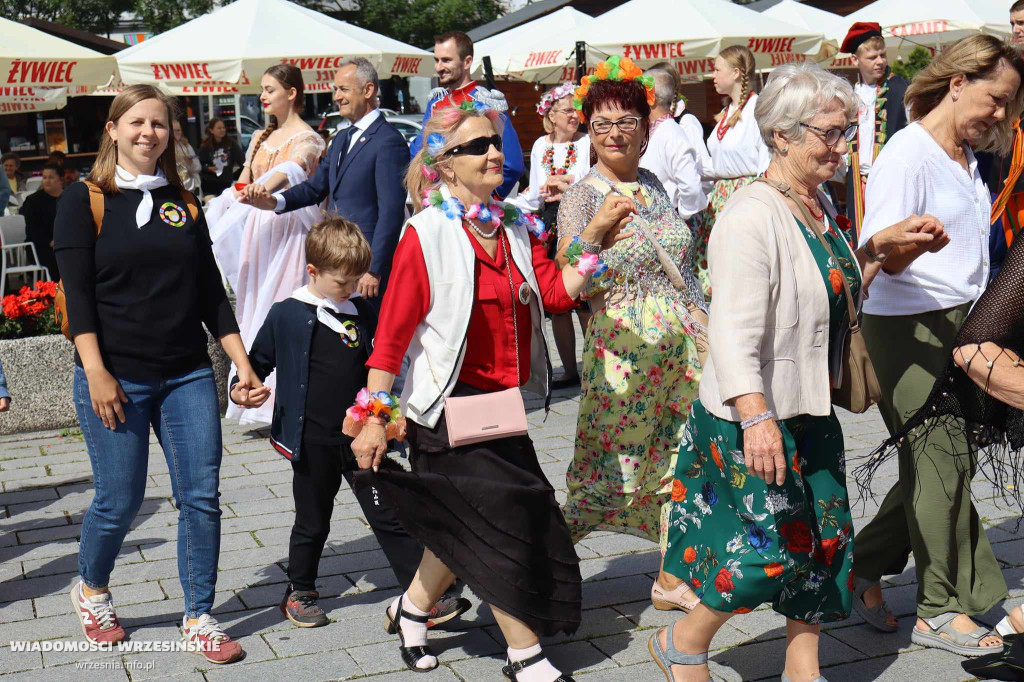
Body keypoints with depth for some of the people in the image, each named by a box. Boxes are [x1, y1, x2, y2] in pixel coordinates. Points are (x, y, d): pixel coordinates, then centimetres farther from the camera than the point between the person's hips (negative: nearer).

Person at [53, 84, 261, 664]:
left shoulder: (185, 203, 11)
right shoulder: (85, 201, 0)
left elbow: (211, 291, 11)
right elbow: (78, 293, -6)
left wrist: (242, 362, 5)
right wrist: (95, 372, -15)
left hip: (188, 376, 4)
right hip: (117, 378, -3)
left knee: (202, 496, 1)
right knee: (120, 502, 2)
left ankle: (199, 617, 15)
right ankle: (91, 591, 32)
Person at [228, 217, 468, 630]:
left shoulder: (362, 313, 5)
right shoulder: (287, 316, -6)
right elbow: (258, 362, 4)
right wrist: (242, 389, -12)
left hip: (362, 438, 3)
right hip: (314, 443, -2)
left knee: (389, 517, 3)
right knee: (312, 523, 13)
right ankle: (300, 591, 34)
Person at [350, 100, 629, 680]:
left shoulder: (516, 228, 9)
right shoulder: (426, 235, -12)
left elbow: (557, 294, 0)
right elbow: (391, 334, -13)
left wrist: (593, 241, -8)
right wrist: (374, 417, -15)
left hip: (503, 404, 7)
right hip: (451, 407, -7)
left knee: (468, 528, 15)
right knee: (500, 523, -2)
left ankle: (412, 609, 39)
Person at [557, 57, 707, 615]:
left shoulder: (654, 185, 12)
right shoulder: (583, 195, -7)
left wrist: (706, 329, 23)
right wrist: (595, 229, -35)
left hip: (686, 342, 6)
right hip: (624, 345, -6)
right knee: (615, 465, -1)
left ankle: (671, 577, 20)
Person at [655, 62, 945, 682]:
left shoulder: (820, 206, 9)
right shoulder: (751, 217, -20)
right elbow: (734, 332, -26)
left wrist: (880, 246, 11)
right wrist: (757, 419, -34)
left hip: (812, 410, 9)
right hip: (751, 417, -9)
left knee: (823, 537, 12)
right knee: (773, 545, -5)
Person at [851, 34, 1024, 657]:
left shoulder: (968, 156, 16)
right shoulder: (909, 152, -13)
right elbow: (883, 254, -22)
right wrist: (908, 243, -44)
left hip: (959, 324, 9)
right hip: (911, 327, -9)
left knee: (942, 461, 9)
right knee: (943, 462, -5)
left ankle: (863, 569, 23)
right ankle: (940, 611, 9)